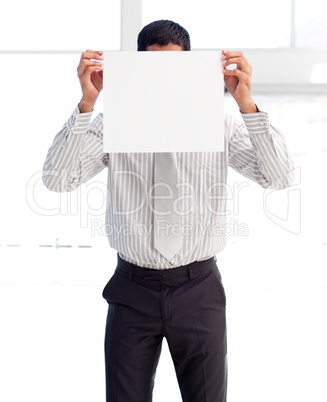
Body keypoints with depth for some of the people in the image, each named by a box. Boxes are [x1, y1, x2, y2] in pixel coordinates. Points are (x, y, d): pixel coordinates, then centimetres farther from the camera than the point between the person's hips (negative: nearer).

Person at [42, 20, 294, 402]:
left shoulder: (219, 124, 0)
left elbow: (279, 177, -12)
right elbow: (57, 179, -12)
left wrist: (246, 103, -24)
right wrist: (86, 103, -23)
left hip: (198, 289, 0)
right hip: (133, 289, 0)